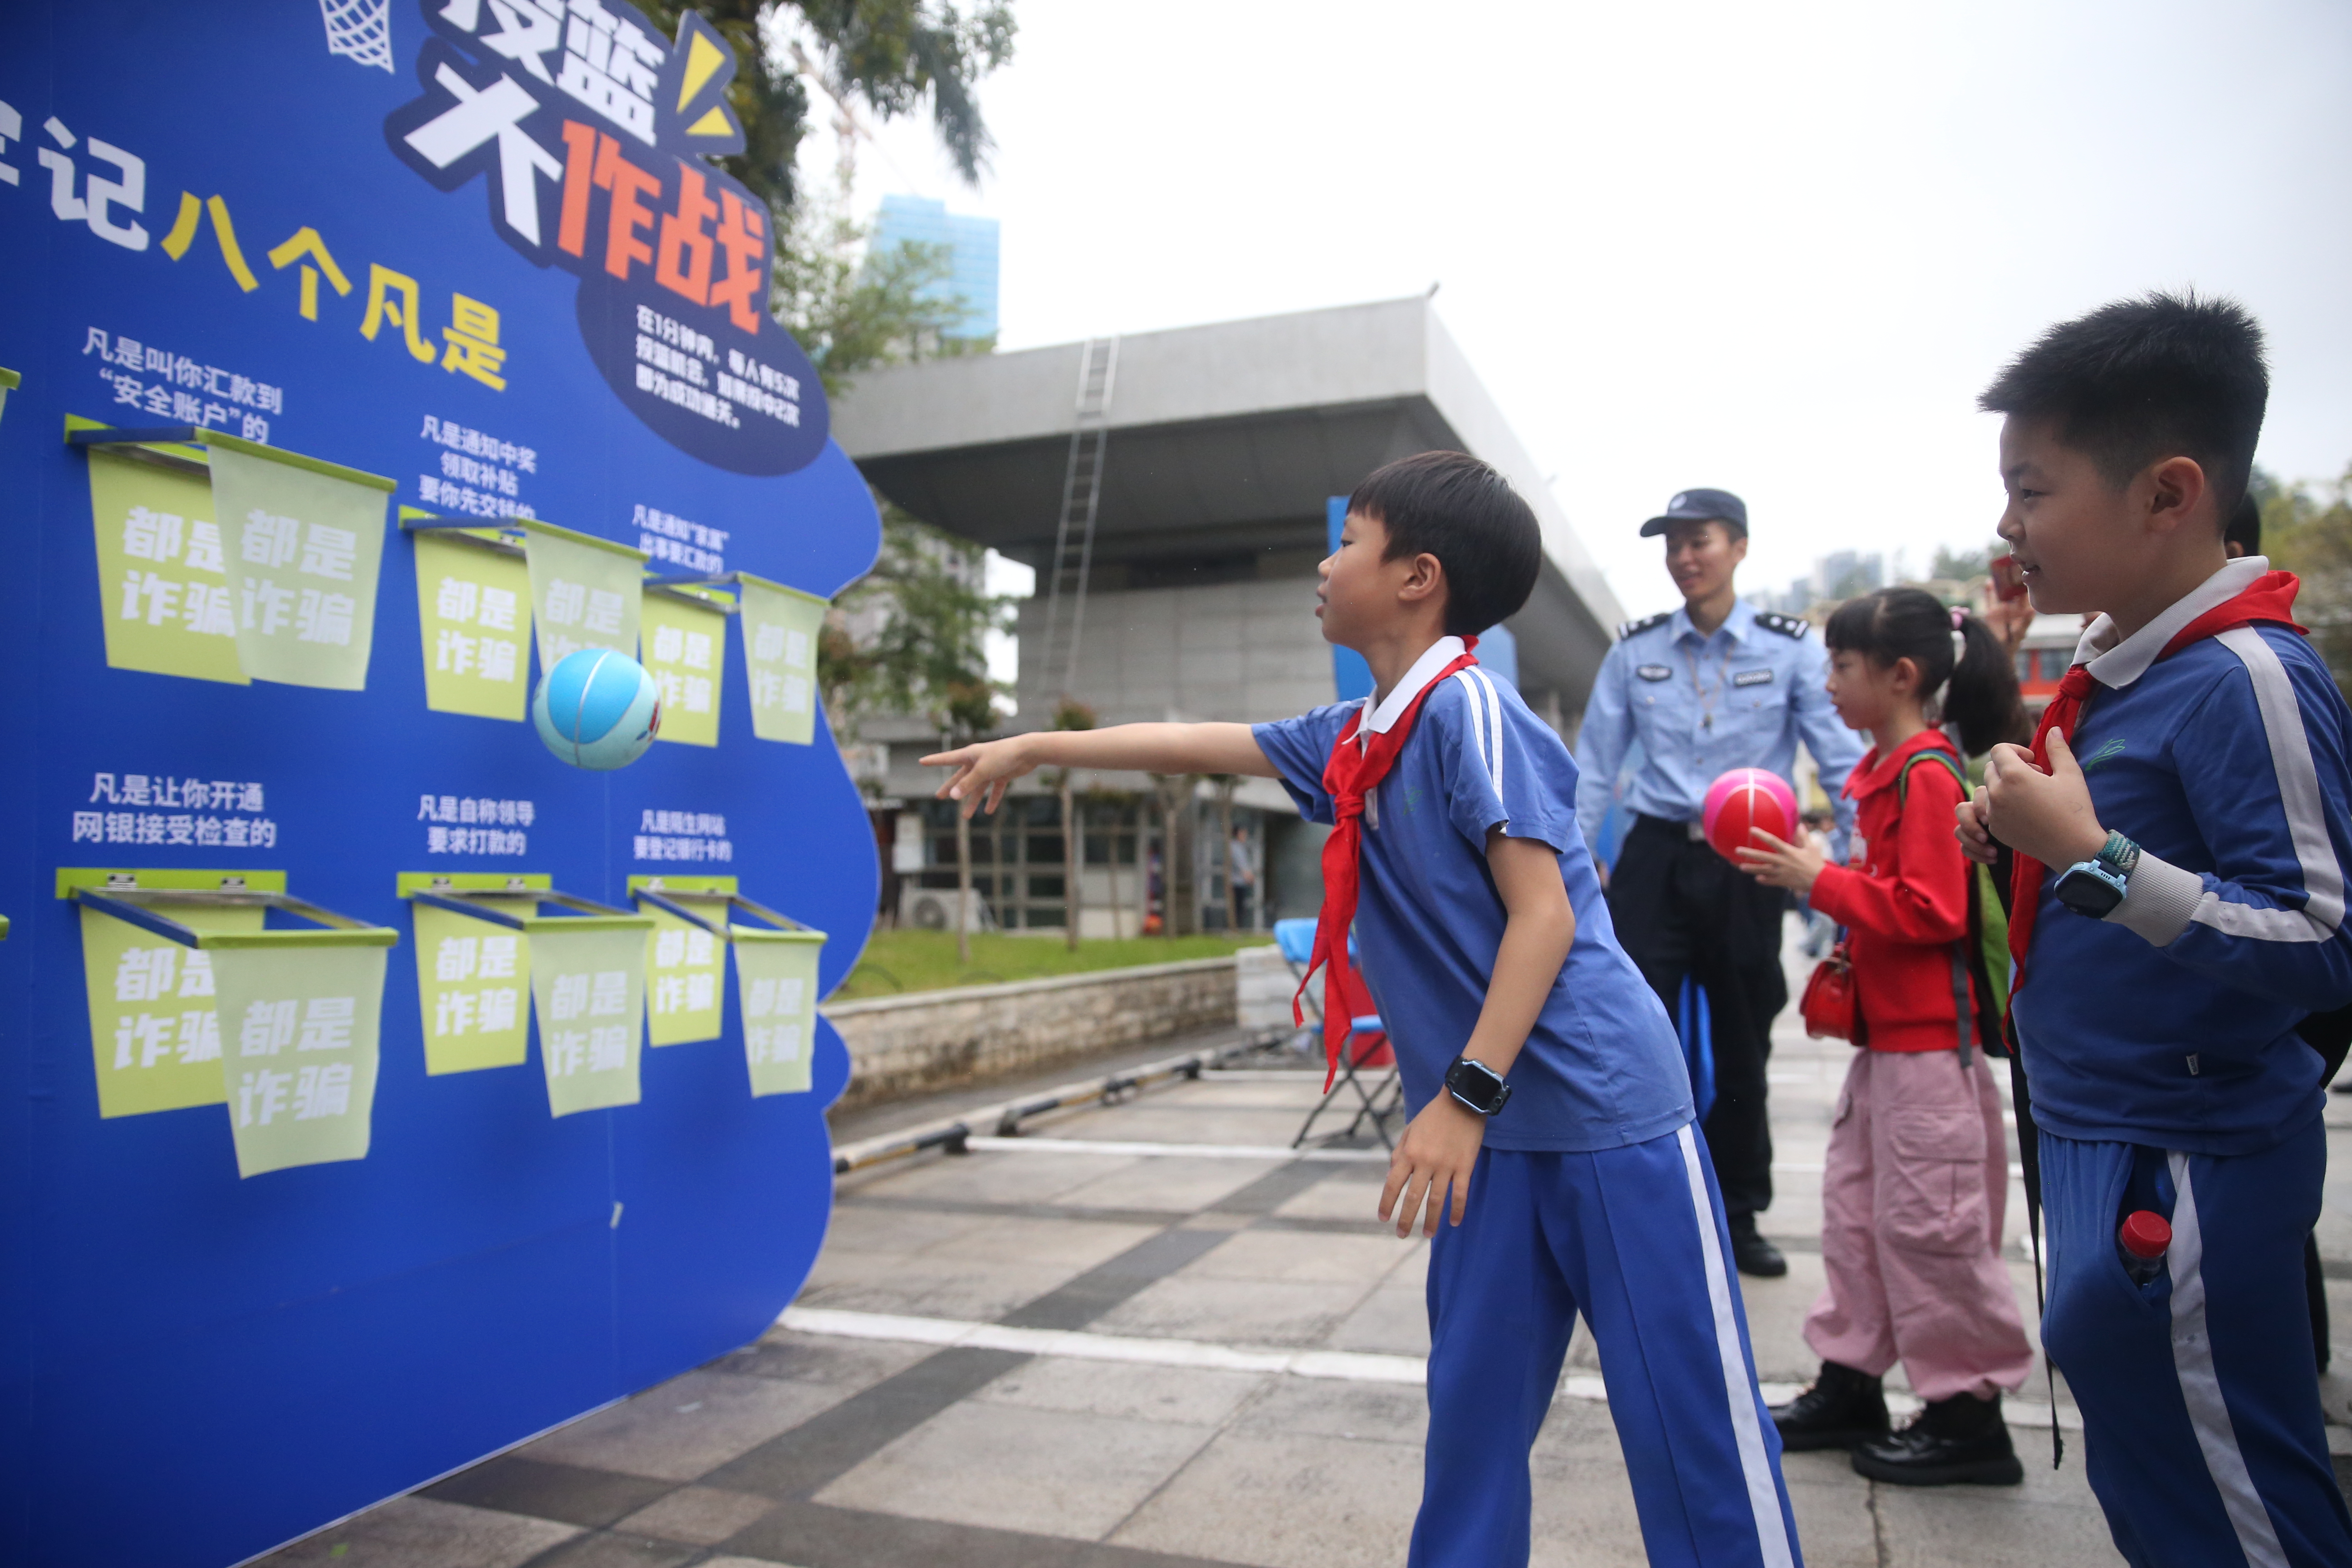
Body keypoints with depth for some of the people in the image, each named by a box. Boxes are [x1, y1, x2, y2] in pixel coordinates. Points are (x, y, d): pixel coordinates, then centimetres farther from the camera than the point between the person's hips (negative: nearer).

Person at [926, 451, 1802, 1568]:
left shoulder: (1467, 706, -14)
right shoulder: (1352, 739, 10)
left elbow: (1543, 911, -18)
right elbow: (1198, 745, 21)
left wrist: (1465, 1097, -20)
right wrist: (1031, 748, 29)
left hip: (1608, 1113, -8)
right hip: (1498, 1134, 8)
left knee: (1687, 1411, 2)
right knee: (1472, 1407, 13)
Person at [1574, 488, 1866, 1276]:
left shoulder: (1789, 649, -2)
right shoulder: (1635, 651, 3)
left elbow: (1841, 759, -4)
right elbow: (1594, 763, 4)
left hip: (1747, 867, 0)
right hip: (1656, 859, 0)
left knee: (1744, 1047, 12)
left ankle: (1739, 1216, 29)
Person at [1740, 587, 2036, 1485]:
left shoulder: (1928, 773, -16)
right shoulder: (1884, 769, 13)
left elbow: (1928, 910, -22)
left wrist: (1819, 881, -18)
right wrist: (1812, 873, 8)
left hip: (1931, 1038, -10)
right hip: (1888, 1031, 10)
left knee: (1927, 1222, -1)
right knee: (1856, 1205, 15)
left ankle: (1969, 1418, 13)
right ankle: (1850, 1386, 26)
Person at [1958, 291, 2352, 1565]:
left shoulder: (2248, 679, -22)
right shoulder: (2112, 673, 6)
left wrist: (2094, 855, -29)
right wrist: (2022, 837, 1)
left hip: (2187, 1171, -9)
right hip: (2094, 1140, 9)